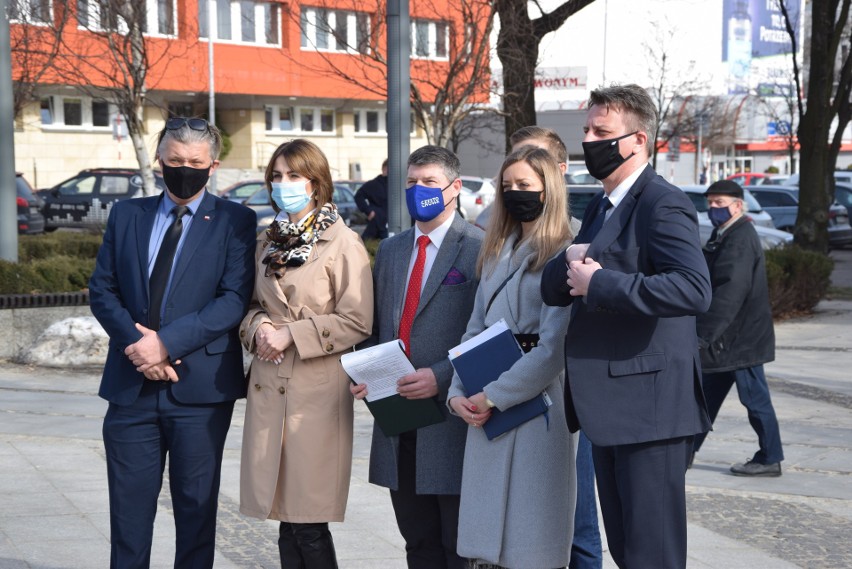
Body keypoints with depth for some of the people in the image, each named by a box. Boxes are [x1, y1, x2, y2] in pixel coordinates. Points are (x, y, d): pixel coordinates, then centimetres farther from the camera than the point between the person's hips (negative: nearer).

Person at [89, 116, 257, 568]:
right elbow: (102, 289, 7)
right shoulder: (126, 215, 11)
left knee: (196, 507, 7)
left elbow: (235, 299, -10)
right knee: (129, 507, 6)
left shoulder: (235, 221, 0)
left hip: (199, 385, -3)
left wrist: (167, 341, -18)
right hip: (131, 385, 3)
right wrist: (134, 341, -11)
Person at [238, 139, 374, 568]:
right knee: (286, 518, 7)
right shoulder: (268, 243, 15)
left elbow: (357, 322, -9)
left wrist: (291, 334, -13)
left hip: (317, 391, -6)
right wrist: (258, 328, -1)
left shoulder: (343, 244, -5)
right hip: (269, 388, 6)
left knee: (308, 523, -5)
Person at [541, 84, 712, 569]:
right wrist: (569, 265, -9)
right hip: (608, 408, 10)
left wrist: (598, 284, -24)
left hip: (648, 409, -9)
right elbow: (554, 288, 13)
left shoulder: (664, 205, -12)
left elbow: (695, 289, -28)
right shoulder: (601, 207, 18)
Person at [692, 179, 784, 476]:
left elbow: (730, 292, -27)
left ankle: (770, 459, 9)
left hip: (740, 337, -10)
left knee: (755, 398, 0)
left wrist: (703, 333, -29)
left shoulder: (740, 239, -19)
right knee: (708, 395, 15)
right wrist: (703, 332, 17)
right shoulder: (723, 235, 13)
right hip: (726, 338, 10)